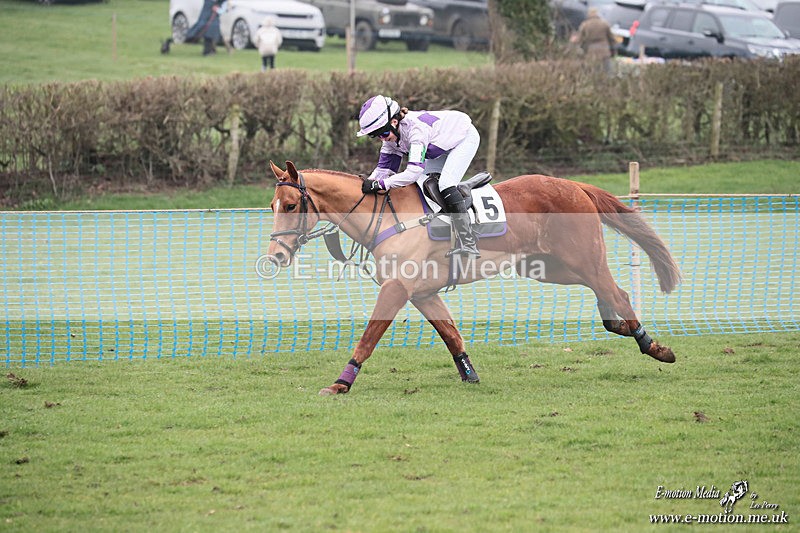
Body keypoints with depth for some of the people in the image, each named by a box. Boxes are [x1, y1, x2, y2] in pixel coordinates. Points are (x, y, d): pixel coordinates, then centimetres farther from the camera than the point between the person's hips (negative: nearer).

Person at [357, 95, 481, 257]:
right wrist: (368, 182, -25)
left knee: (446, 184, -25)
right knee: (420, 183, -2)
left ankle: (468, 244, -27)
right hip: (444, 145, 9)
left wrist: (379, 184, -51)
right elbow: (385, 168, -6)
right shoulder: (391, 135, -13)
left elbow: (413, 172, -48)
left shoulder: (416, 127, -40)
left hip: (465, 137, -9)